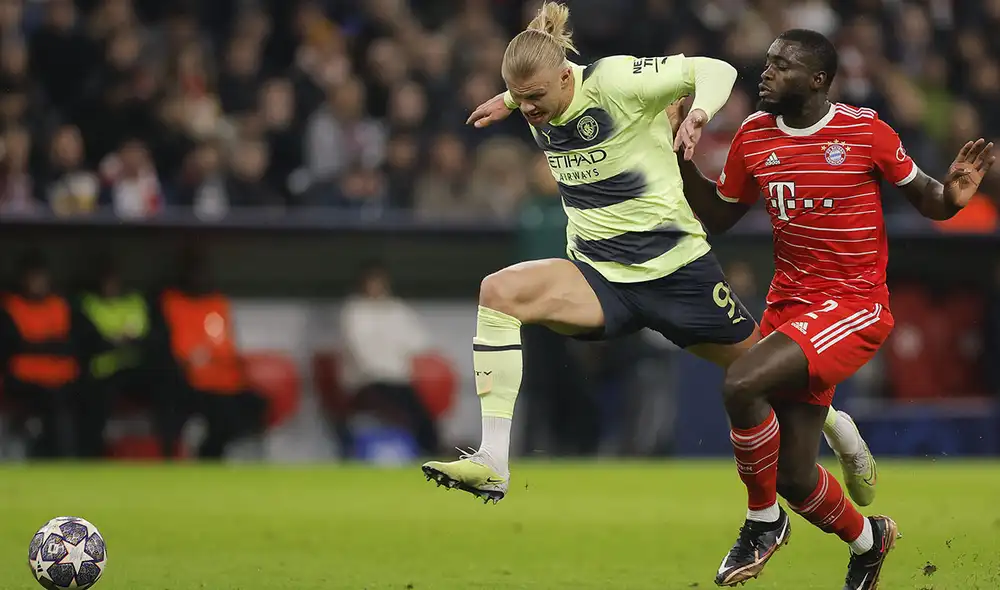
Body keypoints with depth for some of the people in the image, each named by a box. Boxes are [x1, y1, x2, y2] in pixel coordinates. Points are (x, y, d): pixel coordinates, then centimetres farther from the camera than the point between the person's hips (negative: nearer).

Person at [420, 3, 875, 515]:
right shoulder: (537, 108, 0)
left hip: (673, 268, -4)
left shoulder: (613, 81, -18)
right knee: (498, 291, -21)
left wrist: (699, 112, -34)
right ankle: (492, 463, -27)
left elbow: (715, 70, -17)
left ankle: (834, 425, 45)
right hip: (598, 278, 5)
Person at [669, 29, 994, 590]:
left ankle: (764, 523, -6)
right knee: (793, 476, 4)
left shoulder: (865, 131, -9)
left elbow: (925, 198, 2)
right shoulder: (754, 135, 4)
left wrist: (952, 196, -21)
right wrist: (681, 154, 4)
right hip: (790, 305, 6)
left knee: (741, 384, -29)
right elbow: (718, 216, 17)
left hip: (854, 307, -6)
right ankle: (868, 539, 37)